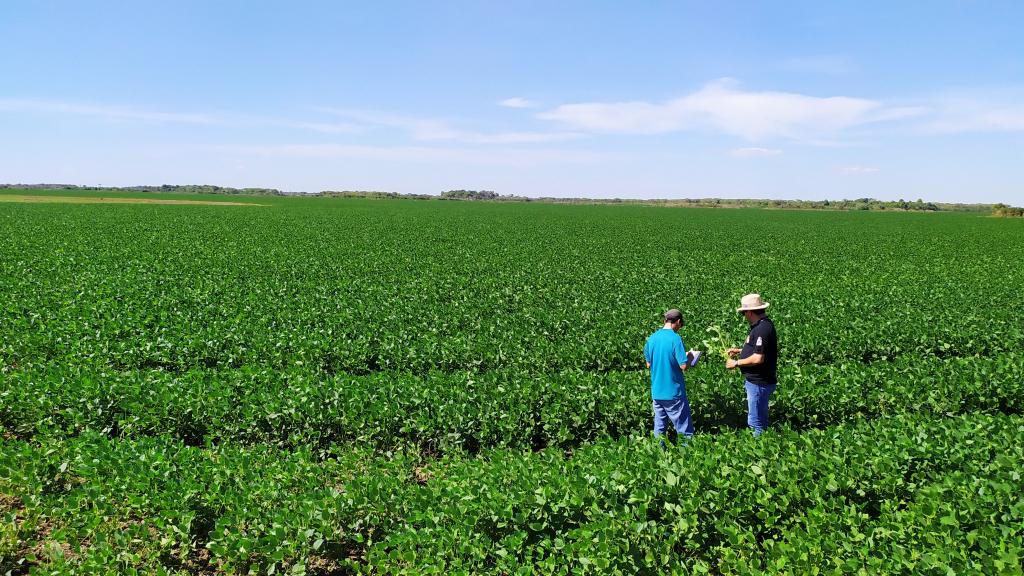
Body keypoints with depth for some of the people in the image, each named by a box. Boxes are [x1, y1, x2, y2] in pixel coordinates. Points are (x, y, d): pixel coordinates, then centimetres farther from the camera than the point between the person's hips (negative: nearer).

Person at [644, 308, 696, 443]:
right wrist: (689, 357, 2)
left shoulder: (652, 338, 4)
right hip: (674, 392, -6)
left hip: (656, 392, 6)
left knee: (659, 426, 12)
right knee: (684, 428, 3)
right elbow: (684, 366, -17)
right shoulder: (675, 338, -15)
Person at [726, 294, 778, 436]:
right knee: (760, 418, 20)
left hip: (759, 383, -11)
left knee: (757, 423, -1)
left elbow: (758, 358, -28)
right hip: (757, 381, 11)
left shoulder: (762, 329, -24)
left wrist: (737, 363, -17)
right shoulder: (762, 325, 10)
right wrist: (739, 351, 15)